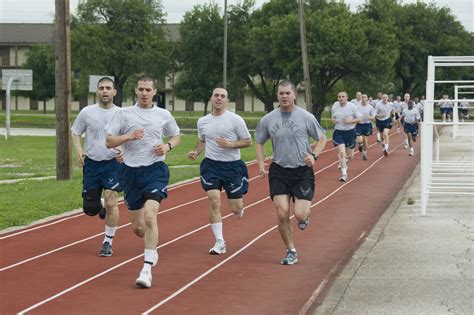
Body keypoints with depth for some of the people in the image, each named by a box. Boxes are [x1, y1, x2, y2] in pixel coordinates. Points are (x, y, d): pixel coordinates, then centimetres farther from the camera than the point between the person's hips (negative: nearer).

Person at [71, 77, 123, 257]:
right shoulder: (87, 112, -1)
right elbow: (75, 133, 10)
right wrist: (78, 150, -8)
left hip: (114, 163, -2)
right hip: (92, 163, 2)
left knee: (110, 202, -15)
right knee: (89, 209, 3)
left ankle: (108, 242, 1)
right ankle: (99, 207, 42)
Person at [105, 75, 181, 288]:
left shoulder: (164, 115, 6)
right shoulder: (125, 114, 4)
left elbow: (176, 136, 20)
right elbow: (109, 142, 2)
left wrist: (168, 146, -2)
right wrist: (129, 136, -15)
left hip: (156, 170, -2)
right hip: (131, 172, 2)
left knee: (149, 216, -23)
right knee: (137, 227, 8)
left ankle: (147, 269, -21)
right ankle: (152, 248, 43)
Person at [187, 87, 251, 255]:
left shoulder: (235, 120, -7)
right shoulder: (202, 122, 6)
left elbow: (247, 141, -3)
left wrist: (230, 144, -18)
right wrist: (196, 152, 2)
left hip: (232, 165, -2)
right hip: (211, 164, 2)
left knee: (235, 209, 2)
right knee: (214, 202, -13)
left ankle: (240, 206, 42)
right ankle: (219, 242, -4)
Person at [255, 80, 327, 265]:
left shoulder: (306, 117, -4)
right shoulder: (268, 120, 1)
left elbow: (322, 138, 6)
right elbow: (259, 142, 14)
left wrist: (314, 155, -11)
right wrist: (261, 164, 1)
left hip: (303, 171, -2)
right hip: (279, 171, 2)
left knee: (299, 214, -12)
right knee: (282, 213, -7)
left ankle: (306, 214, 28)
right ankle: (291, 252, 10)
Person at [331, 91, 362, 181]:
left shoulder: (352, 106, -9)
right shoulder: (335, 106, -1)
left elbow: (359, 118, -4)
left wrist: (350, 121, -19)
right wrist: (333, 120, -7)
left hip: (350, 131, 0)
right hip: (338, 132, 0)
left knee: (350, 156, 11)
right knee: (341, 153, -16)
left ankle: (344, 162, 47)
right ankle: (344, 174, -12)